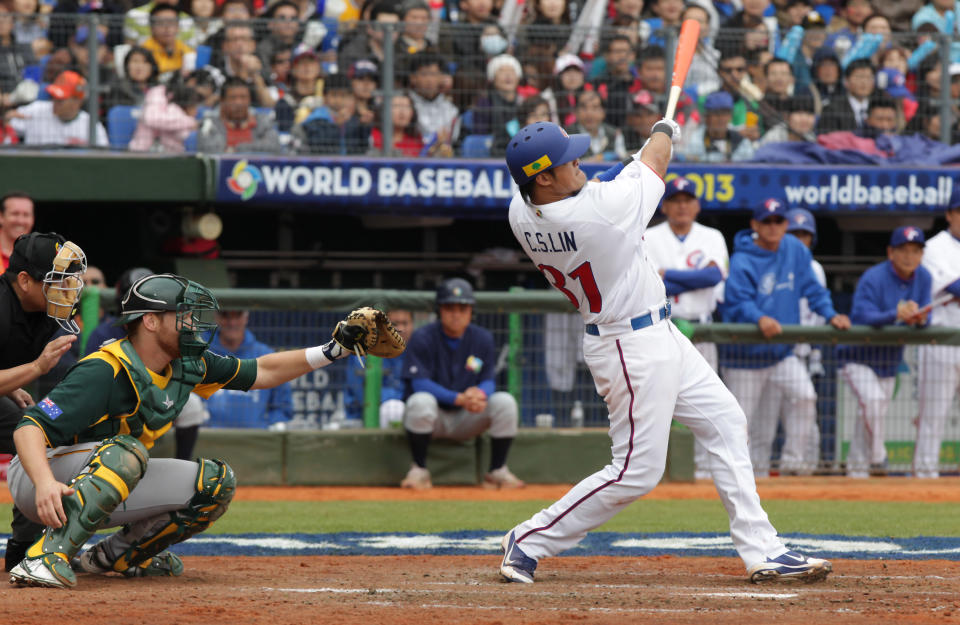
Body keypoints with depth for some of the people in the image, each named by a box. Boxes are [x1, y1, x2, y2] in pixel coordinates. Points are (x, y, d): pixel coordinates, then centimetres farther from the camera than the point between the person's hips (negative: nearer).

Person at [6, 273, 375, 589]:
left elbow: (260, 373, 13)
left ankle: (115, 555, 7)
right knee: (127, 449, -37)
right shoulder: (105, 372, -26)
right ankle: (48, 555, -44)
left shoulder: (187, 365, 1)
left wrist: (333, 350, 4)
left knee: (216, 483, 1)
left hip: (99, 492, 9)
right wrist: (45, 484, -51)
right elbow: (30, 427, -33)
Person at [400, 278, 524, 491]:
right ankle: (419, 470, -19)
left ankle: (497, 471, -9)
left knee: (505, 402, -21)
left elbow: (488, 380, -1)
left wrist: (480, 395, -29)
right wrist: (459, 399, -33)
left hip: (466, 420, 3)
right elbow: (420, 384, -20)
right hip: (434, 419, -3)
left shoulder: (482, 339, 2)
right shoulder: (422, 338, -11)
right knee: (420, 401, -37)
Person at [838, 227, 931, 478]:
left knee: (874, 415, 11)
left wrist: (919, 318, -28)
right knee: (872, 399, -28)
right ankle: (877, 458, -16)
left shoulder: (923, 278, -1)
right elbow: (862, 316, -31)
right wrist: (895, 315, -47)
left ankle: (857, 468, 25)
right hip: (858, 356, -6)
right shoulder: (873, 278, -21)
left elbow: (925, 320, -3)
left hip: (888, 361, 6)